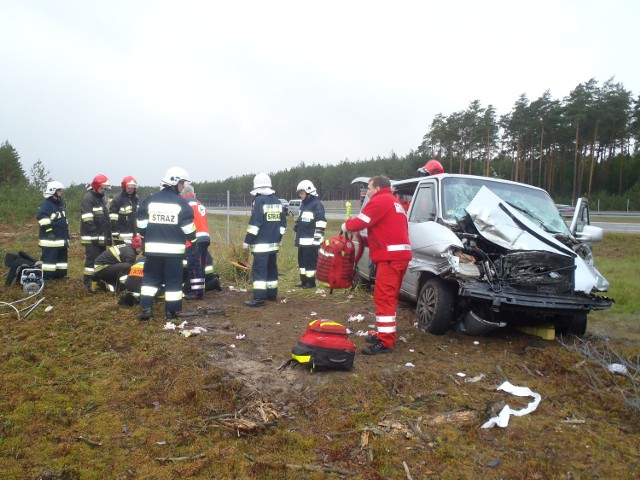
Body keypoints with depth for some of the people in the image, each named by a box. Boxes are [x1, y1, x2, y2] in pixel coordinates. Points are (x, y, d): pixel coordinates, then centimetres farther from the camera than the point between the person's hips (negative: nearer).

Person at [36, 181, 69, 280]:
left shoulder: (60, 203, 17)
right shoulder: (45, 204, -12)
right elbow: (44, 222, -22)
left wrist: (66, 236, 20)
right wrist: (51, 233, -22)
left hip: (62, 239, 9)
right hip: (50, 240, -9)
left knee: (62, 258, 14)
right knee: (49, 259, -8)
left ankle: (60, 276, 24)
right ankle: (45, 279, -3)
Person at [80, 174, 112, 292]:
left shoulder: (102, 198, 17)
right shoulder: (88, 198, -12)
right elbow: (87, 220, -19)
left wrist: (108, 234, 18)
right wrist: (95, 233, -21)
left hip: (102, 236, 9)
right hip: (91, 237, -9)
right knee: (92, 259, -9)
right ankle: (88, 282, -3)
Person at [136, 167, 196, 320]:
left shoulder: (150, 199, 5)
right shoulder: (181, 203, -6)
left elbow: (141, 223, 7)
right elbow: (188, 226, -7)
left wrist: (146, 237, 21)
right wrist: (192, 239, 9)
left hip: (153, 247, 3)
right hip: (174, 248, -3)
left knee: (150, 277, 13)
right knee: (173, 280, 5)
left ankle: (145, 309, 9)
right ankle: (171, 311, 8)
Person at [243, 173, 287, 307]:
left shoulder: (259, 200, -11)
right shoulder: (277, 201, 12)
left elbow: (255, 223, -17)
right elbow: (283, 223, 16)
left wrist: (247, 241, -11)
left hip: (261, 244, -8)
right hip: (274, 243, 8)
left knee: (258, 270, -7)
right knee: (271, 268, 16)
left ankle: (259, 298, -10)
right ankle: (272, 293, 25)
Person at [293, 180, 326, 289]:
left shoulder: (317, 204, -12)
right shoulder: (303, 204, 18)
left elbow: (321, 222, -18)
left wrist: (317, 238, -20)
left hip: (311, 240, -10)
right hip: (302, 239, 10)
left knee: (310, 261, -4)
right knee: (301, 260, 14)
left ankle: (311, 282, 5)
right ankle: (304, 281, 23)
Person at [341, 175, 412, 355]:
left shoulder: (380, 200, -4)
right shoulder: (395, 203, 28)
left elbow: (360, 222, -10)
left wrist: (346, 226, 9)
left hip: (390, 256, -10)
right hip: (401, 254, 11)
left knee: (383, 297, -10)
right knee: (389, 297, 16)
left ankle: (385, 342, -9)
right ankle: (386, 334, 25)